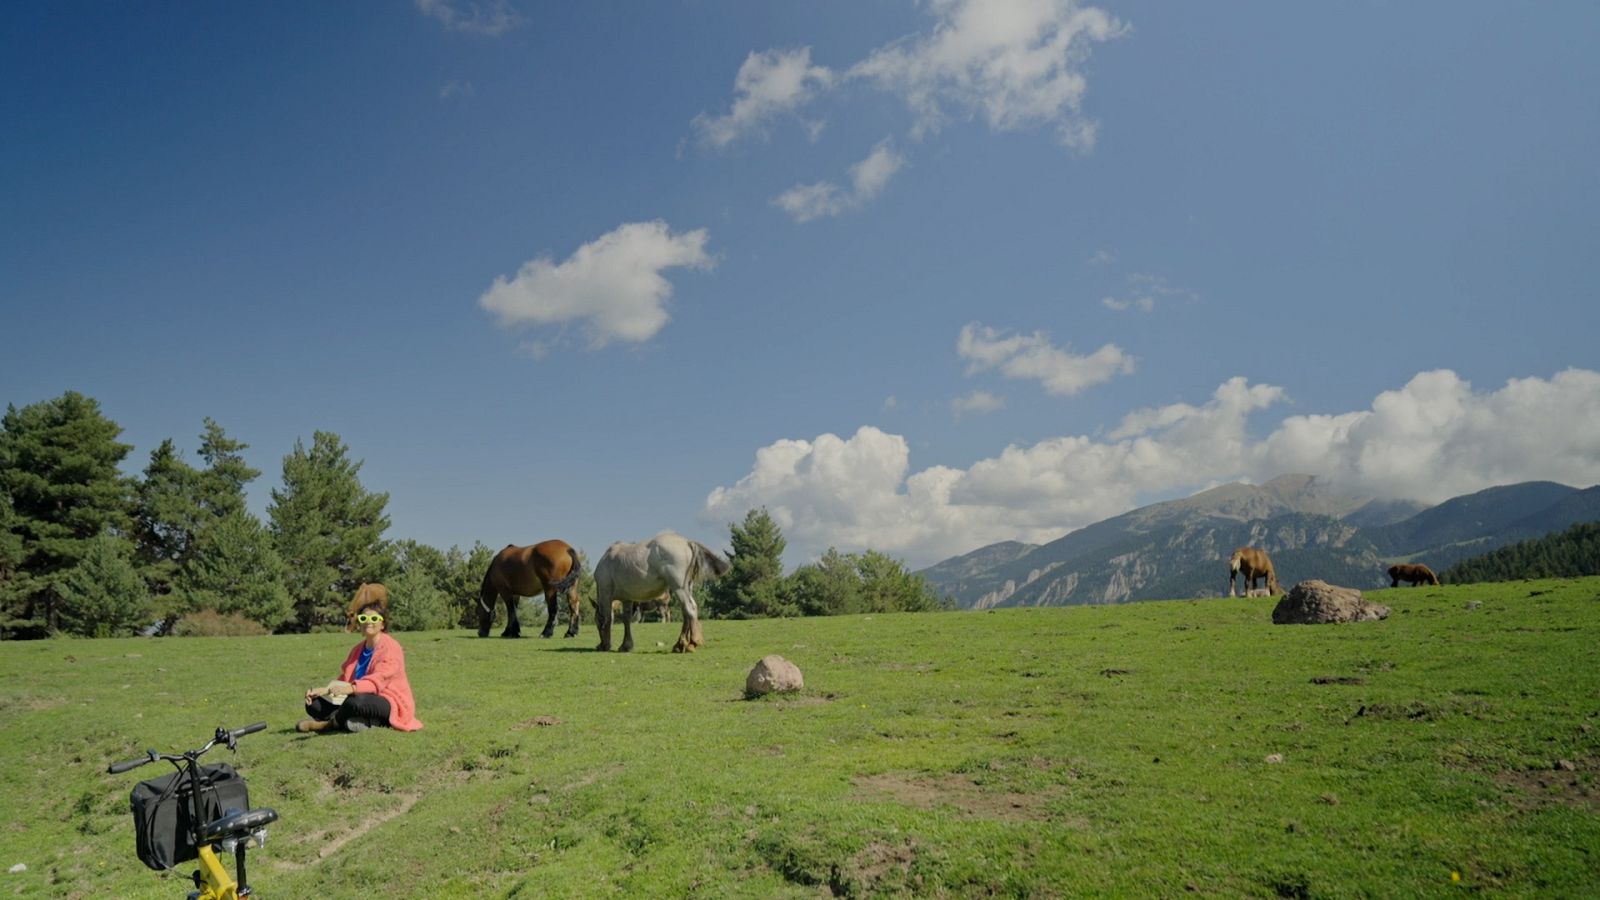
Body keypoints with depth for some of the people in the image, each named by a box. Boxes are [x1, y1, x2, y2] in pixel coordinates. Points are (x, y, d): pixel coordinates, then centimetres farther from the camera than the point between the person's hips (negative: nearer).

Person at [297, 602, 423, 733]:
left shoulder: (391, 647, -10)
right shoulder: (358, 649, 17)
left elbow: (378, 680, -25)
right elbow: (344, 678, 15)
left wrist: (351, 688, -41)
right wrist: (324, 690, -4)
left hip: (389, 704, -8)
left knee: (357, 702, -38)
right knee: (314, 704, -3)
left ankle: (330, 723, -7)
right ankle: (363, 721, -19)